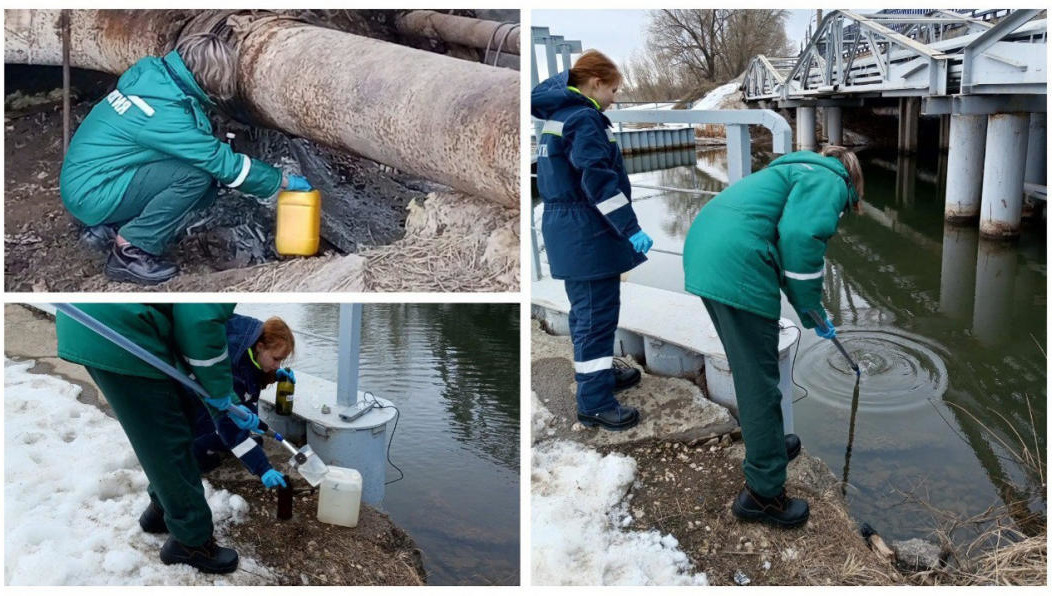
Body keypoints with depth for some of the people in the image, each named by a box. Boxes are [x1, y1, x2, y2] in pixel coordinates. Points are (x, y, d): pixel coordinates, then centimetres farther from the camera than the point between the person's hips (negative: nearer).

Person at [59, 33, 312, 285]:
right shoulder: (166, 113, -25)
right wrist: (285, 181, -7)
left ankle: (108, 228, 12)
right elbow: (225, 164, -18)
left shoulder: (151, 73, -1)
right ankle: (129, 251, -10)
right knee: (197, 173, -21)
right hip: (91, 197, -9)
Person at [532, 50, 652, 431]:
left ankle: (599, 373, 37)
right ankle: (594, 403, 1)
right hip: (588, 232, -10)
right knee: (597, 314, -5)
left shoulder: (558, 115, 15)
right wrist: (631, 229, -22)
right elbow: (598, 180, -23)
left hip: (567, 228, 10)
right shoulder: (584, 119, -15)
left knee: (587, 310, 21)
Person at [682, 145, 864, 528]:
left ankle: (766, 444, 45)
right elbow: (802, 237, -16)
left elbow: (786, 240, 36)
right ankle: (763, 492, 10)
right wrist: (812, 307, -3)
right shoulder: (830, 181, 3)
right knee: (758, 383, 0)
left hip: (702, 252, 10)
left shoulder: (798, 172, 32)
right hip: (737, 267, -10)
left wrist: (810, 311, 38)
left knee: (747, 366, 26)